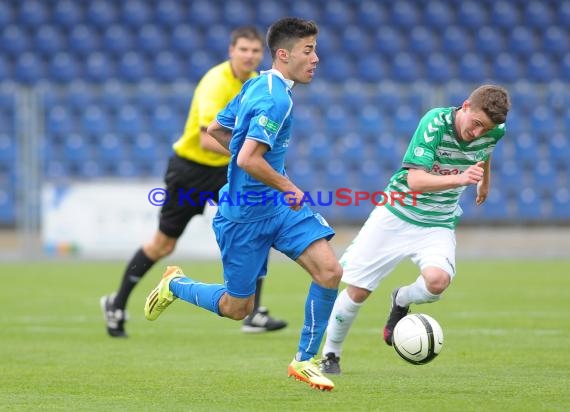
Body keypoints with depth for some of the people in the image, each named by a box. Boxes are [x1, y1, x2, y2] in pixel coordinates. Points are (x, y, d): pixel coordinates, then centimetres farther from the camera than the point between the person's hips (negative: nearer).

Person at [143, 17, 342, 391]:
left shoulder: (256, 85, 5)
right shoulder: (275, 100, -23)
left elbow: (215, 129, 16)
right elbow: (248, 160, -32)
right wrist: (289, 188, -19)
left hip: (280, 205, 9)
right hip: (245, 215, -9)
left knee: (330, 272, -8)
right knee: (237, 308, 8)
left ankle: (305, 360, 4)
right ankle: (175, 284, 36)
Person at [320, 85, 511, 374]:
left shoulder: (494, 131, -9)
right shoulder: (435, 122, -24)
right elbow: (415, 179, -31)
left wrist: (485, 180, 32)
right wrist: (460, 179, -44)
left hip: (439, 224, 3)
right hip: (395, 216, -3)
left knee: (437, 280, -28)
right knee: (357, 291, 0)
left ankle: (401, 302, 7)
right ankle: (330, 354, 25)